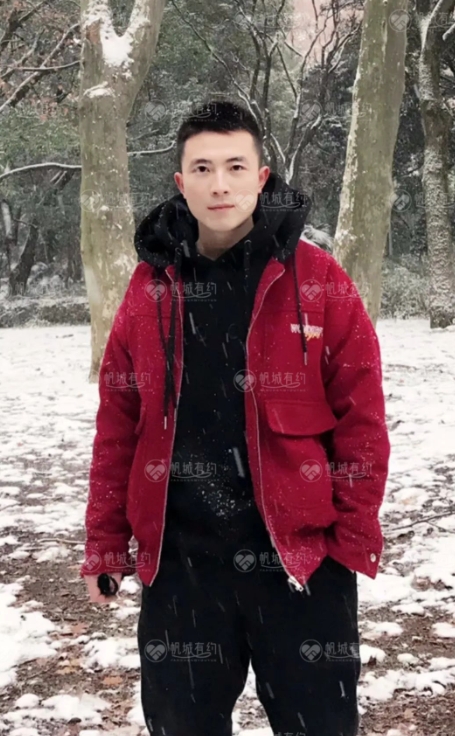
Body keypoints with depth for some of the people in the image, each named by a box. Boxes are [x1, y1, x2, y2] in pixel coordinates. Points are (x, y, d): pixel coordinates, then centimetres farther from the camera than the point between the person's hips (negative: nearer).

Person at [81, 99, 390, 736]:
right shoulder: (151, 286, 2)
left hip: (300, 555, -2)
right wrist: (105, 541, 4)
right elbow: (117, 425, 5)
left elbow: (361, 416, -4)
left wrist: (354, 535, -6)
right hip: (178, 559, 2)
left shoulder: (319, 280, -5)